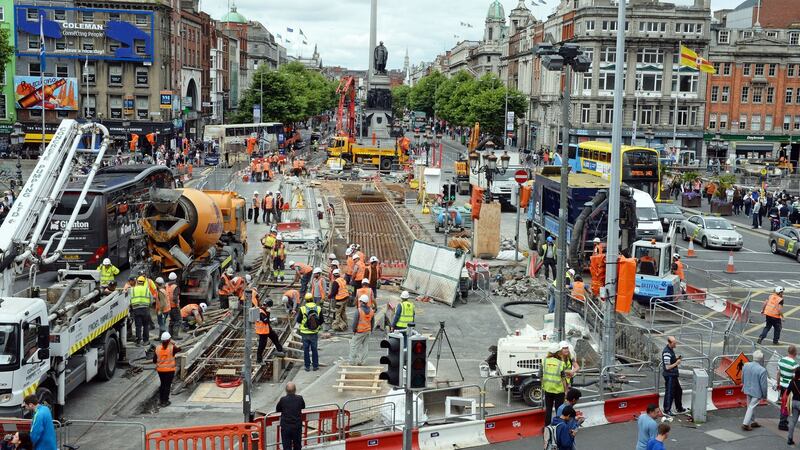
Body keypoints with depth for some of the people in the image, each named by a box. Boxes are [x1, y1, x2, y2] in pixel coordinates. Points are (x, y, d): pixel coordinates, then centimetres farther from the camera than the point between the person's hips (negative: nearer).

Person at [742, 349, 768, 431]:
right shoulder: (762, 370, -25)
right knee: (751, 407, 2)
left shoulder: (746, 365, -6)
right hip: (756, 392, -6)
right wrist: (764, 395, -3)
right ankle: (745, 424, 3)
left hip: (748, 390, 6)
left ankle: (752, 422, 34)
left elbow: (742, 378, 8)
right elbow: (763, 385, -17)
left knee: (751, 406, 21)